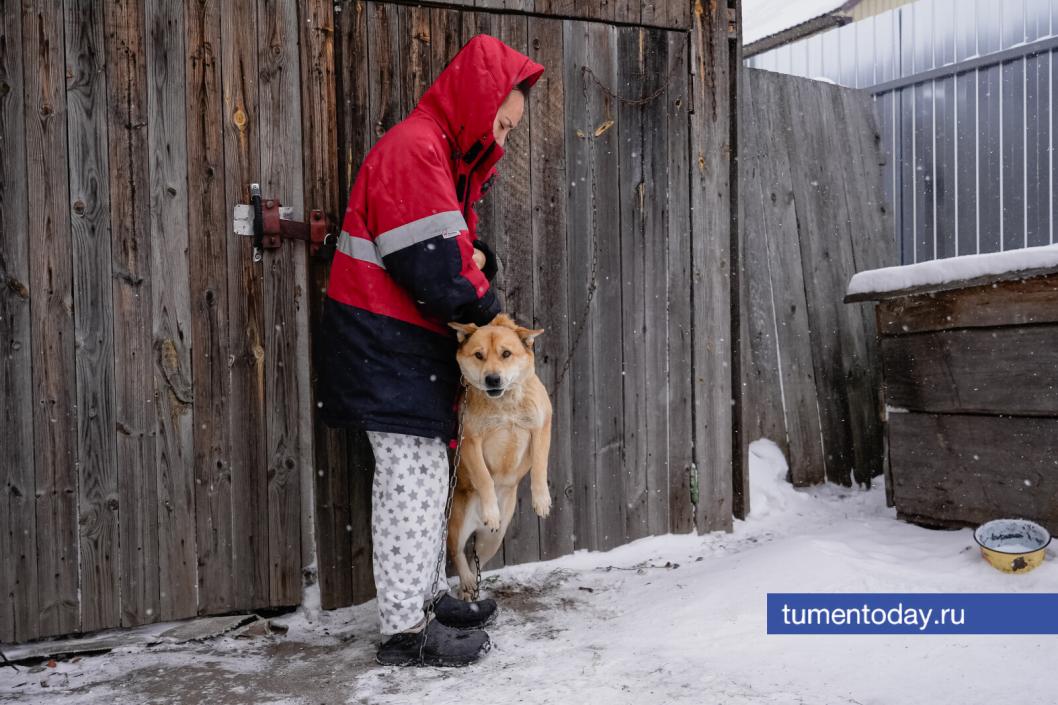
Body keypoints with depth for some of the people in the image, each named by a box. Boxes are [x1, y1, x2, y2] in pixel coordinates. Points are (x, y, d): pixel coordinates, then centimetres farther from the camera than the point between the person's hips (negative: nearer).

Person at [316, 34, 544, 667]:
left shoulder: (447, 156, 17)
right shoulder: (413, 149, -17)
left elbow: (456, 241, 19)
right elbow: (436, 270, -24)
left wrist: (477, 258, -4)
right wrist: (483, 303, -7)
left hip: (414, 344, 10)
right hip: (386, 346, -10)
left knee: (430, 472, 15)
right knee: (413, 479, -5)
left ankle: (429, 595, 29)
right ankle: (406, 631, 5)